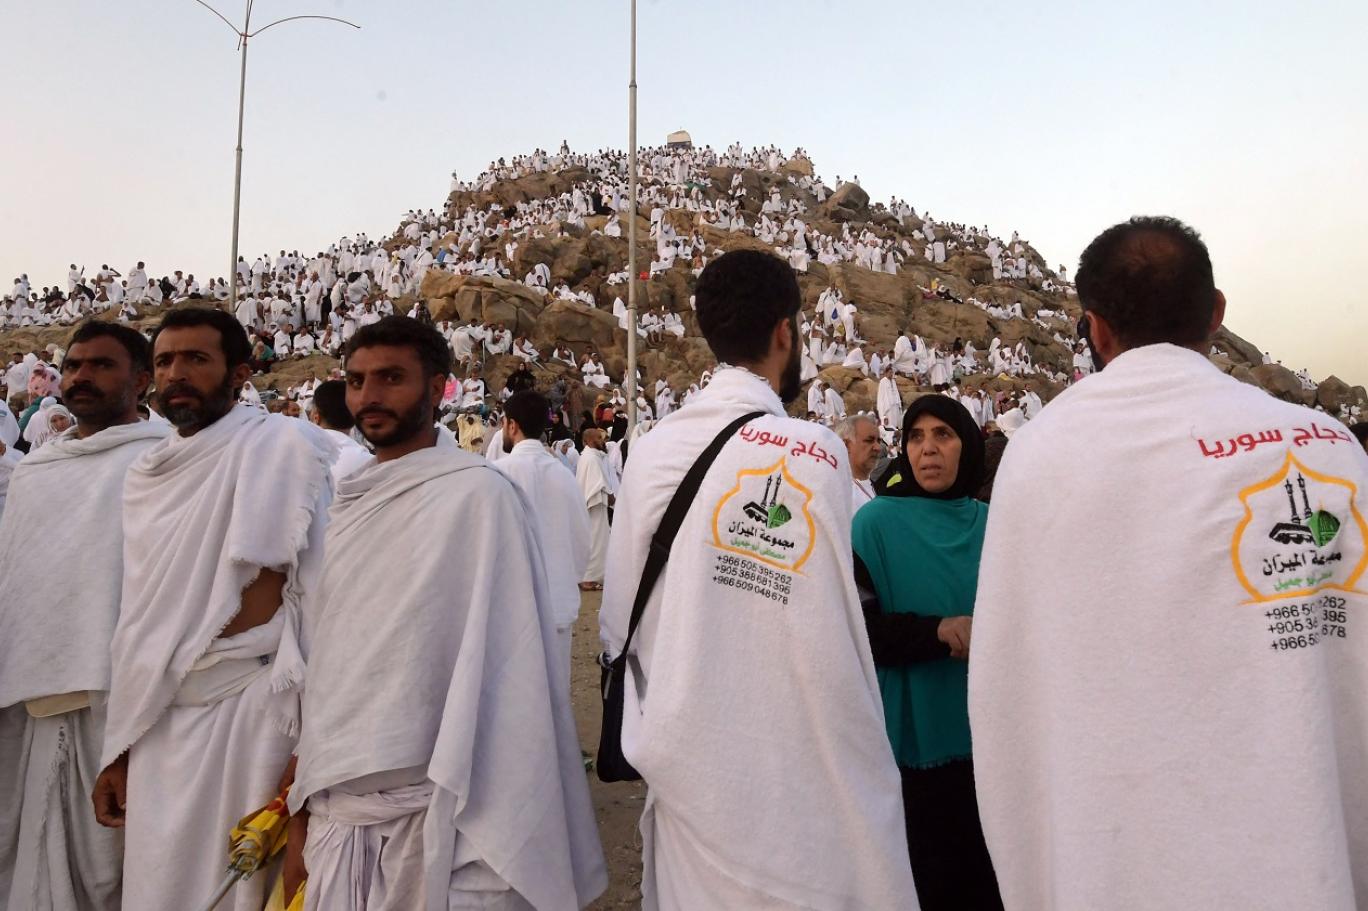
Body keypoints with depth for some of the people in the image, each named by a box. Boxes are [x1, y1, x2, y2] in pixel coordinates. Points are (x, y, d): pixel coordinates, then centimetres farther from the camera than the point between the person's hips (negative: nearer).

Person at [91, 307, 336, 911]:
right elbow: (137, 622, 14)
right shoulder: (145, 475, 13)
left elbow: (267, 592, -13)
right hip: (157, 729, 6)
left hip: (244, 713, -6)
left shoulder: (280, 444, -9)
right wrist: (118, 752, 14)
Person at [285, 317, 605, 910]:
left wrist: (485, 839, -15)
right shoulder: (347, 505, 7)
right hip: (335, 815, 6)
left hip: (431, 816, -5)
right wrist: (304, 805, 12)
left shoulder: (477, 495, -12)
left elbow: (499, 667, -14)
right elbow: (325, 659, 10)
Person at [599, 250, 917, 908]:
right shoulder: (814, 453, -16)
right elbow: (826, 651, -18)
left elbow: (616, 626, 2)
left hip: (684, 765, 5)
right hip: (793, 781, -4)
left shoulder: (650, 452, -3)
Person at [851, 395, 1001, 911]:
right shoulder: (877, 523, -8)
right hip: (910, 739, -3)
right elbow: (853, 626, -11)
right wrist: (937, 631, -22)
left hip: (984, 736, 4)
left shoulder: (991, 526, 3)